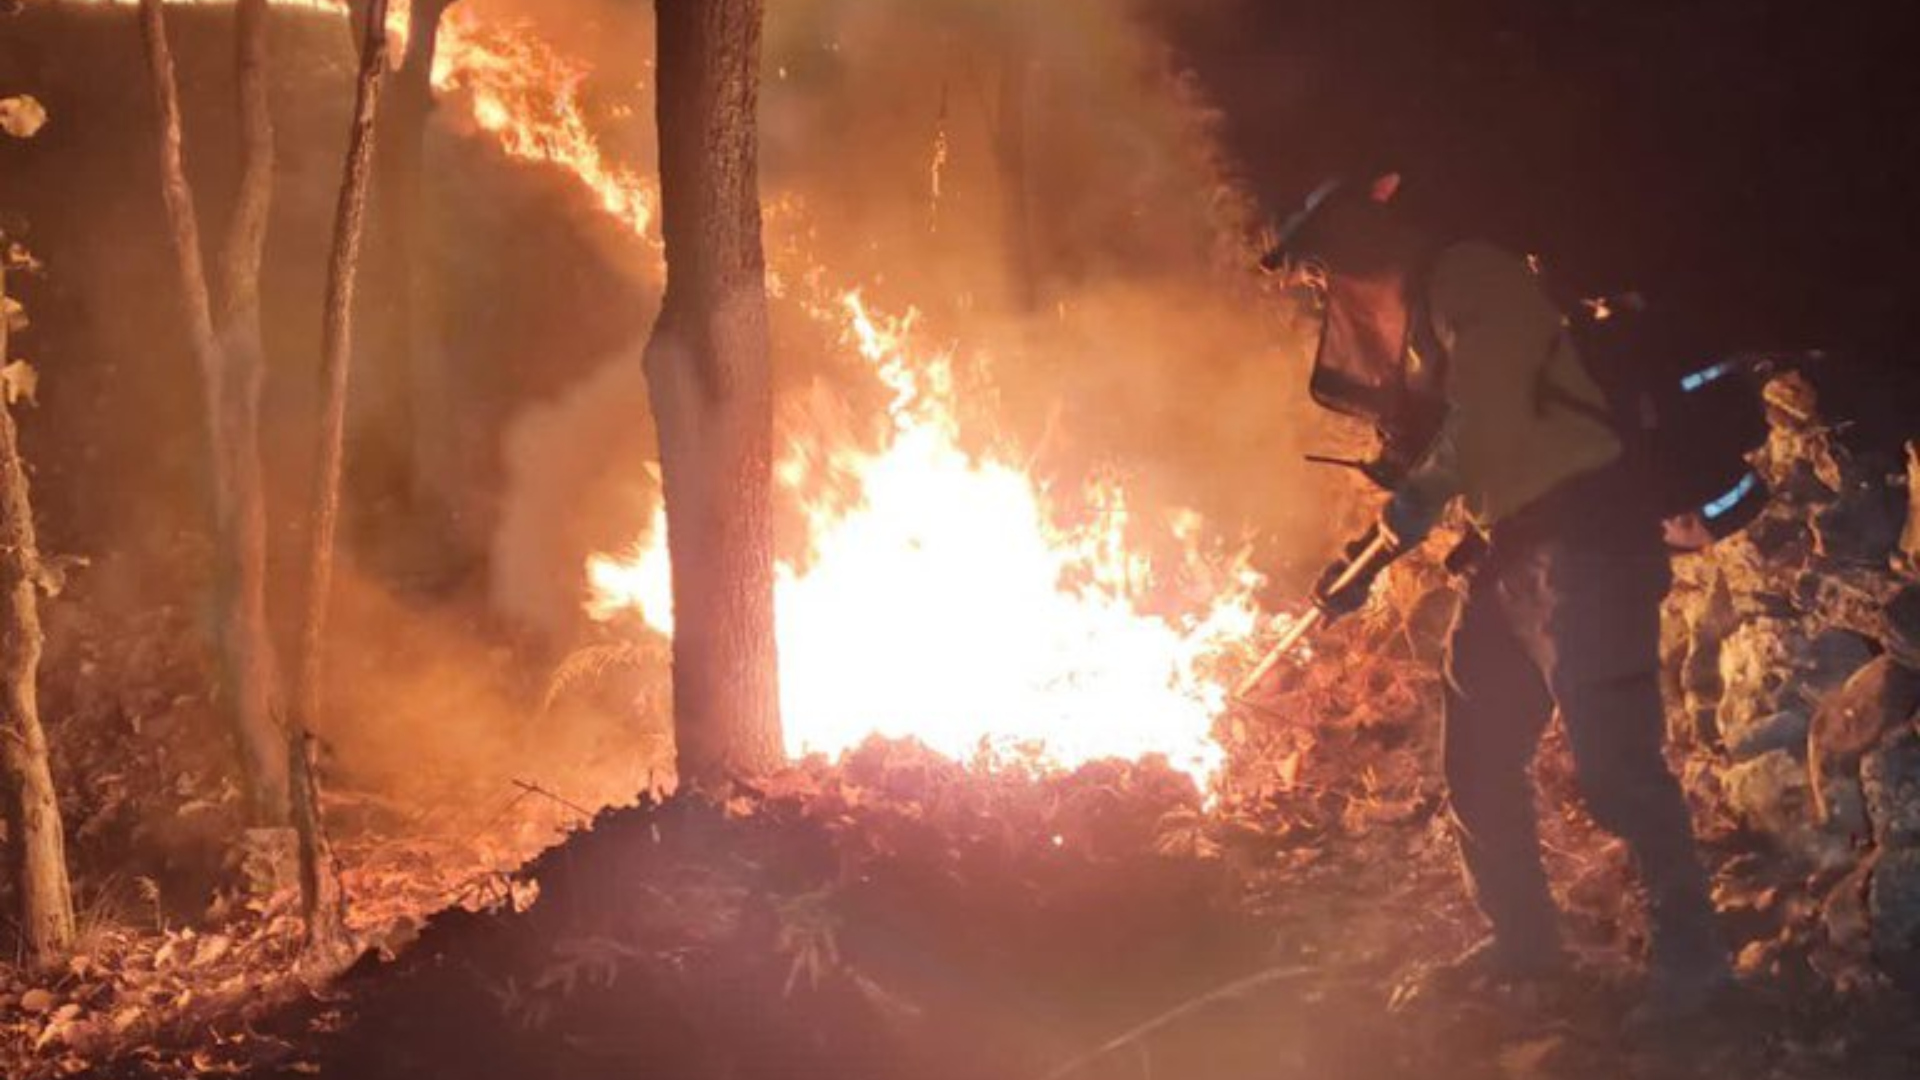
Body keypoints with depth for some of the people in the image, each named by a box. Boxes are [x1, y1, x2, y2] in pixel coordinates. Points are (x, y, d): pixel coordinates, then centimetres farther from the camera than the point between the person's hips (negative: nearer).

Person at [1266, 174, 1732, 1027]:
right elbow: (1429, 456, 25)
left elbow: (1489, 410, -23)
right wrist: (1364, 562, 22)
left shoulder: (1467, 278, -10)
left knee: (1610, 759, -15)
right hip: (1512, 548, 10)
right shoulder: (1406, 322, 18)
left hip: (1582, 530, -10)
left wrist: (1422, 494, -23)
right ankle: (1525, 937, 26)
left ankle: (1689, 955, -6)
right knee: (1478, 761, 14)